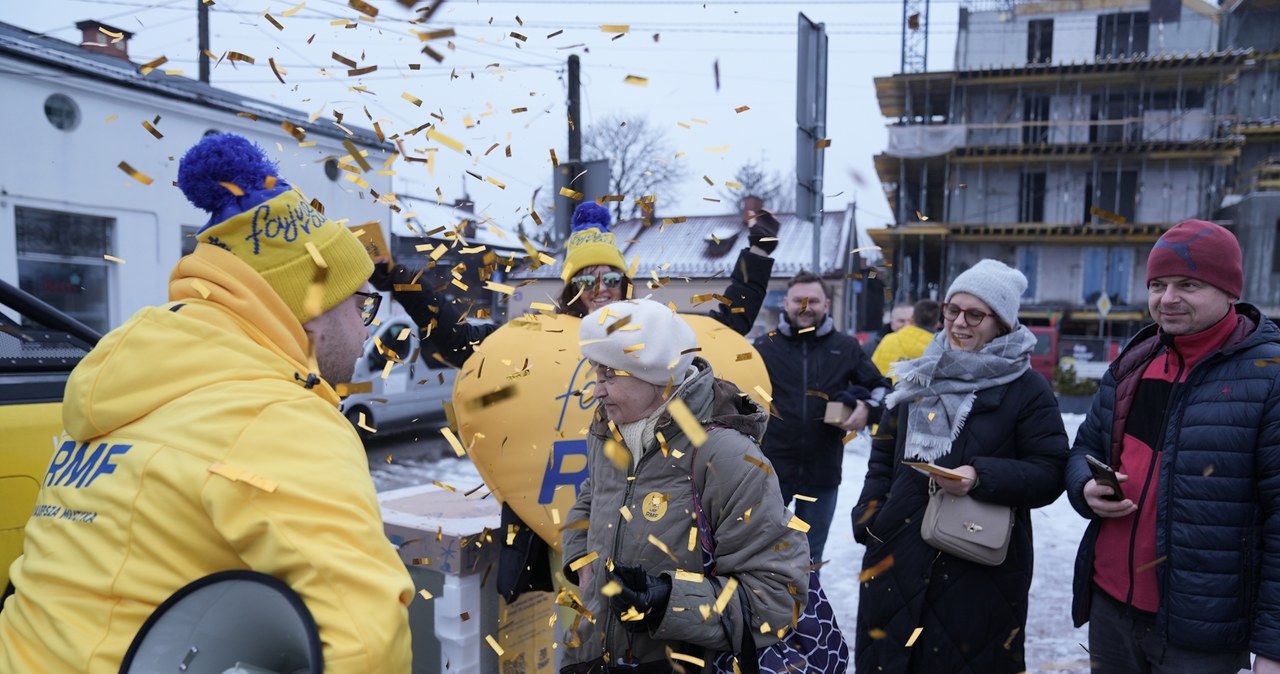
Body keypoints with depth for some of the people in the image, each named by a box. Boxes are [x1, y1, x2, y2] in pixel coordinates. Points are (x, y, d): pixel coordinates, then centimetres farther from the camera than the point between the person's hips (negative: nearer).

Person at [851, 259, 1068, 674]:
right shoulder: (921, 376, 9)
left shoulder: (1027, 390, -6)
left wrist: (981, 477, -24)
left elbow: (1050, 473, -10)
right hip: (899, 553, 5)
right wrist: (868, 515, 4)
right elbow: (884, 455, 14)